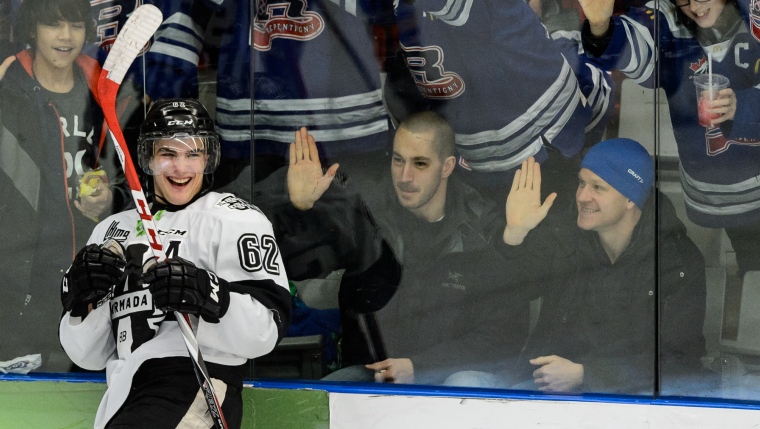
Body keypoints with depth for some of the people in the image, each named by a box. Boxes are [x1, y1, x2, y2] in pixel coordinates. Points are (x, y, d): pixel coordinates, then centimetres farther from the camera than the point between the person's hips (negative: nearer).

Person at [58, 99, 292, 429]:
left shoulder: (235, 219, 1)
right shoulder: (113, 230, 18)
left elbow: (264, 333, -9)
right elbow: (88, 356, 14)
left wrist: (210, 296, -26)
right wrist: (84, 300, -4)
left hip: (196, 394, -8)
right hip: (119, 401, 8)